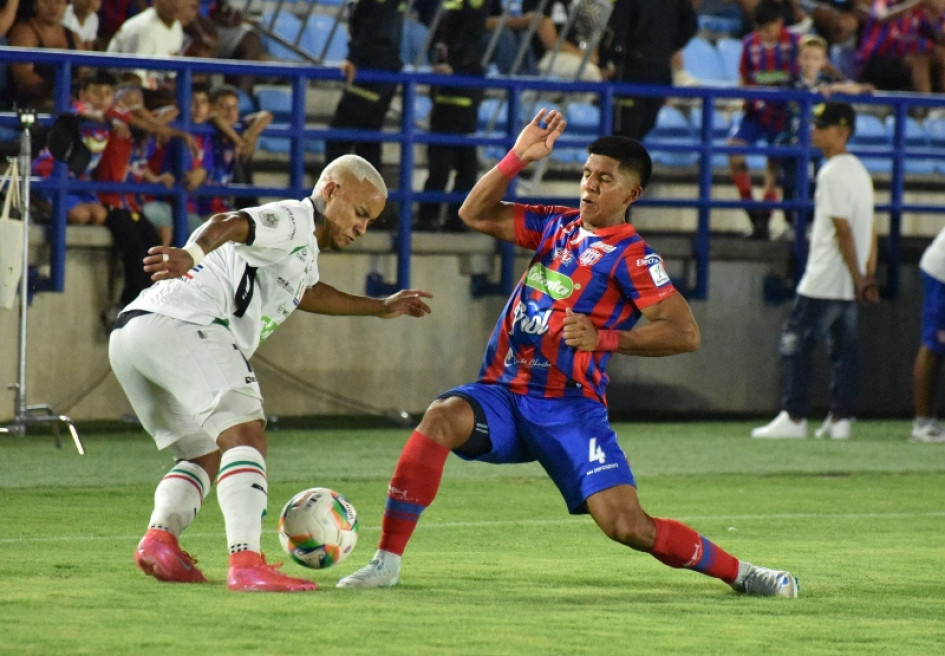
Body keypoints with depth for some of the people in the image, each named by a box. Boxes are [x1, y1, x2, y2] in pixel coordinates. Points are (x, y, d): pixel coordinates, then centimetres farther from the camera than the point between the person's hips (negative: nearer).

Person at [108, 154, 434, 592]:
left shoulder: (302, 252, 33)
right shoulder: (295, 219, 1)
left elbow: (305, 293, 57)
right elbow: (231, 225, -21)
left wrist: (379, 308, 65)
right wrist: (190, 254, -42)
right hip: (178, 324, -10)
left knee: (205, 454, 19)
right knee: (245, 435, -20)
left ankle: (159, 538, -5)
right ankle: (246, 563, -34)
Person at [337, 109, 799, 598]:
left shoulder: (630, 257, -7)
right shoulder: (559, 225, 12)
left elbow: (684, 333, -15)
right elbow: (476, 214, 11)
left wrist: (605, 339, -24)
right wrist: (517, 158, 0)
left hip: (569, 409, -5)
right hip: (502, 394, 5)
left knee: (627, 525, -15)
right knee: (441, 416, -28)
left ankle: (740, 573, 9)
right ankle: (387, 561, -26)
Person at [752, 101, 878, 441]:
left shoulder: (832, 173, -15)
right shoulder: (859, 170, 15)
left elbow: (843, 230, -18)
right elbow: (869, 229, 15)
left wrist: (857, 278, -16)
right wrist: (868, 275, 13)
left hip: (824, 281, -9)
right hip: (849, 284, 9)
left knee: (796, 342, -4)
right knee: (843, 347, 10)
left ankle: (793, 418, -6)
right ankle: (840, 419, 9)